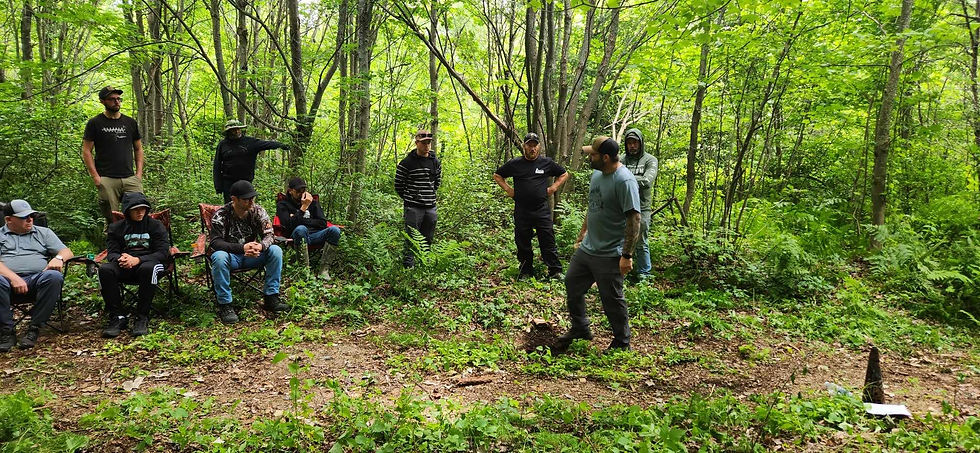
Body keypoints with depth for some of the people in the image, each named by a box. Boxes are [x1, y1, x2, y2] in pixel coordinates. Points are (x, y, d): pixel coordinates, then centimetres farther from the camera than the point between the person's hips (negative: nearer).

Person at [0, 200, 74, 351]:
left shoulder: (43, 232, 25)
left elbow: (67, 252, 17)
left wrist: (58, 258, -9)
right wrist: (13, 278, -17)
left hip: (38, 279, 1)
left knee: (54, 276, -34)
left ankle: (34, 328, -24)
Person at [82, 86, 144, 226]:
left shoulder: (130, 123, 15)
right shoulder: (95, 123, 5)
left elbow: (138, 149, 19)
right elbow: (86, 151, 3)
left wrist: (139, 173, 6)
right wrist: (95, 177, -7)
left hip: (130, 178, 3)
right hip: (107, 180, -3)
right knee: (112, 220, -4)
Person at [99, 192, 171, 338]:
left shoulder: (156, 225, 6)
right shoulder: (116, 228, 14)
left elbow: (163, 252, -4)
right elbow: (111, 253, 7)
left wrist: (138, 260, -20)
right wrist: (120, 259, -21)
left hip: (148, 262, -2)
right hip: (124, 266, 3)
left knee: (148, 268, -39)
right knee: (105, 270, -29)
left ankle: (142, 318, -30)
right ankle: (117, 317, -24)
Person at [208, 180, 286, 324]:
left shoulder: (258, 211, -5)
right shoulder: (221, 215, -16)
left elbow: (268, 235, -8)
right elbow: (214, 243, -24)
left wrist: (261, 246, -34)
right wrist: (242, 248, -39)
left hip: (252, 257, 3)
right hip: (231, 256, -3)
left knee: (276, 250, -21)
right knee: (219, 257, -36)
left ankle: (271, 298, -14)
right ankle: (225, 305, -26)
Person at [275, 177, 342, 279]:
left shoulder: (312, 201, 21)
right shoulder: (282, 205, 10)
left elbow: (323, 223, 11)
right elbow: (289, 225, -9)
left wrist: (302, 220, 0)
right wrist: (304, 207, -13)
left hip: (315, 236, 3)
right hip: (298, 236, -3)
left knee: (334, 229, -26)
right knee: (301, 228, -38)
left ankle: (323, 269, -27)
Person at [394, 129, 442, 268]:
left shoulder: (435, 162, 8)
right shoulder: (407, 162, -8)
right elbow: (398, 185, -1)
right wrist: (408, 198, 8)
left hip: (431, 207, 5)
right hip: (413, 208, -5)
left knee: (428, 239, 13)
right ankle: (408, 264, 5)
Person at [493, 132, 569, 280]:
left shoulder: (547, 163, 5)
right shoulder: (515, 164, 4)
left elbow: (564, 174, 18)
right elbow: (497, 175, 16)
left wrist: (553, 187, 6)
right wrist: (508, 189, 5)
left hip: (542, 210, -1)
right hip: (521, 211, 1)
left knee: (548, 241, -1)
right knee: (523, 243, 8)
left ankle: (555, 271, 8)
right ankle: (526, 272, 21)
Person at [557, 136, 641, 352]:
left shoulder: (624, 181, -21)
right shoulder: (596, 174, 7)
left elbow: (634, 219, -22)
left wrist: (627, 255, -23)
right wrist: (581, 236, 23)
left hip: (609, 255, -9)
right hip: (586, 249, 9)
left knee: (612, 300, 4)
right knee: (572, 285, 18)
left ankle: (622, 343, 23)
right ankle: (580, 329, 37)